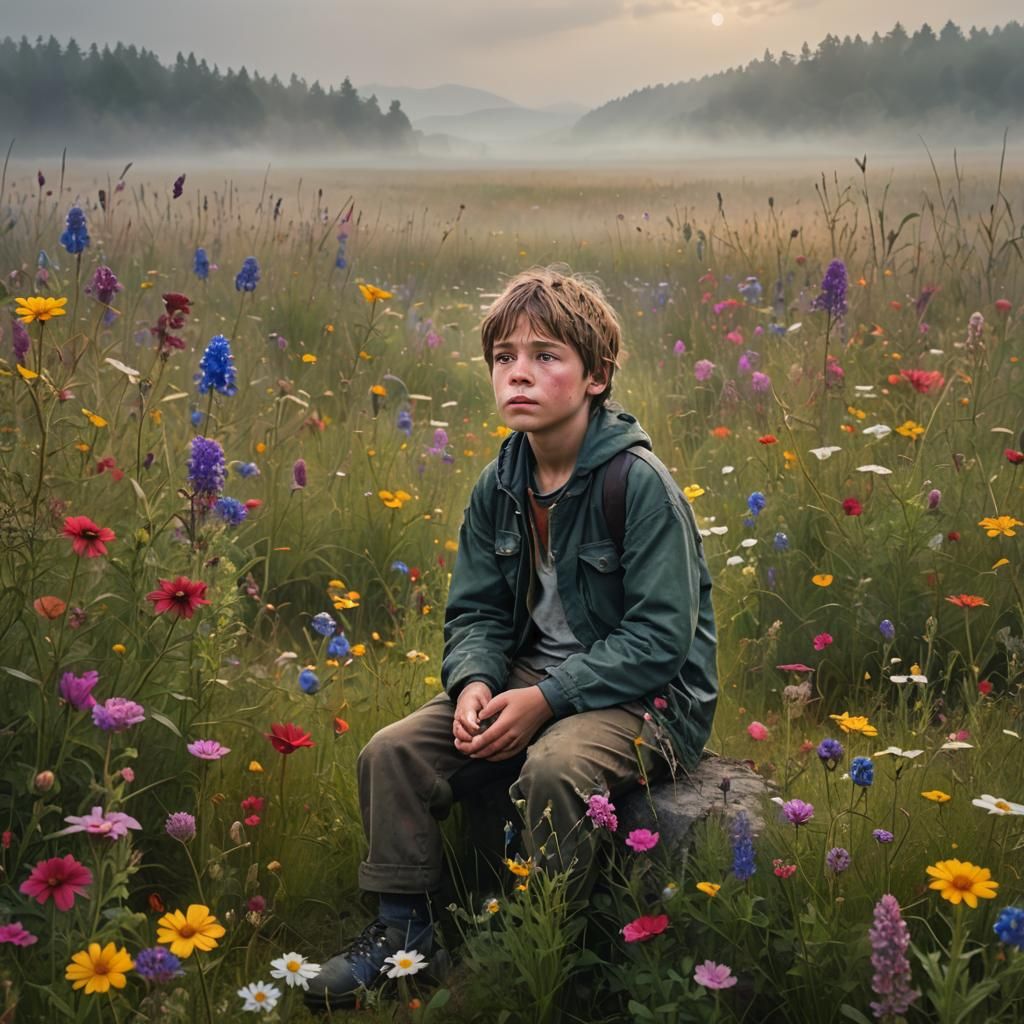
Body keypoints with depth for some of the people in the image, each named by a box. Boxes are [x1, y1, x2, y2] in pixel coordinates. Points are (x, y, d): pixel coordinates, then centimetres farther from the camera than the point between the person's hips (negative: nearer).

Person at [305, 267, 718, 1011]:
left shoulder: (640, 483, -18)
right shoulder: (500, 487, 3)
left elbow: (660, 639, -21)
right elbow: (476, 611, 8)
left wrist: (547, 699, -25)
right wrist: (475, 683, -15)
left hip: (645, 695, -6)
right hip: (533, 678, 7)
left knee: (554, 765, -37)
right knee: (393, 751, -11)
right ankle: (404, 930, 4)